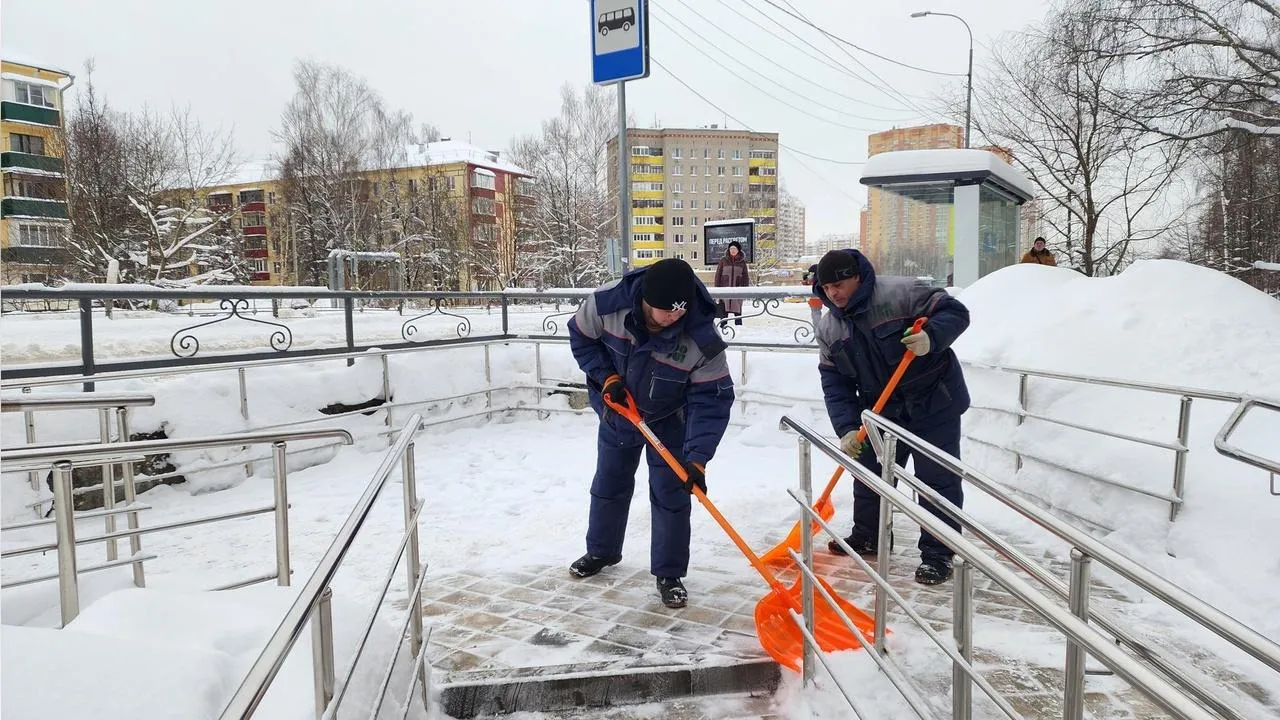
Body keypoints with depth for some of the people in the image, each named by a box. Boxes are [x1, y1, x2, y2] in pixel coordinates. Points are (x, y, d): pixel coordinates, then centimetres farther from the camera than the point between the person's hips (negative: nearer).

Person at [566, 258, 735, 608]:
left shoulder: (702, 338, -35)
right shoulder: (607, 303, -31)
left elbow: (711, 400, -30)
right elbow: (581, 337, -9)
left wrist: (697, 458, -36)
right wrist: (607, 377, -20)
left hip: (668, 421, -2)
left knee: (670, 495, -1)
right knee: (608, 485, 18)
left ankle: (669, 574, 17)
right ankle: (601, 551, 41)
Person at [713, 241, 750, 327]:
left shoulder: (742, 262, 7)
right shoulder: (723, 260, 4)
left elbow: (745, 277, 10)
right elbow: (718, 274, 4)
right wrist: (717, 288, -2)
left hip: (738, 289, 1)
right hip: (725, 289, -1)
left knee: (737, 309, 3)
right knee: (724, 310, 1)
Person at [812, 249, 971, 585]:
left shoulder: (900, 293, -19)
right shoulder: (829, 329, -2)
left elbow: (955, 312, -17)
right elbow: (835, 384, -4)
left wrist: (931, 338, -37)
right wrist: (847, 428, -15)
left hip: (934, 403, -5)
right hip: (883, 410, 6)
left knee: (938, 478, -1)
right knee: (869, 471, 14)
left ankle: (937, 554, 11)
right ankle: (868, 536, 34)